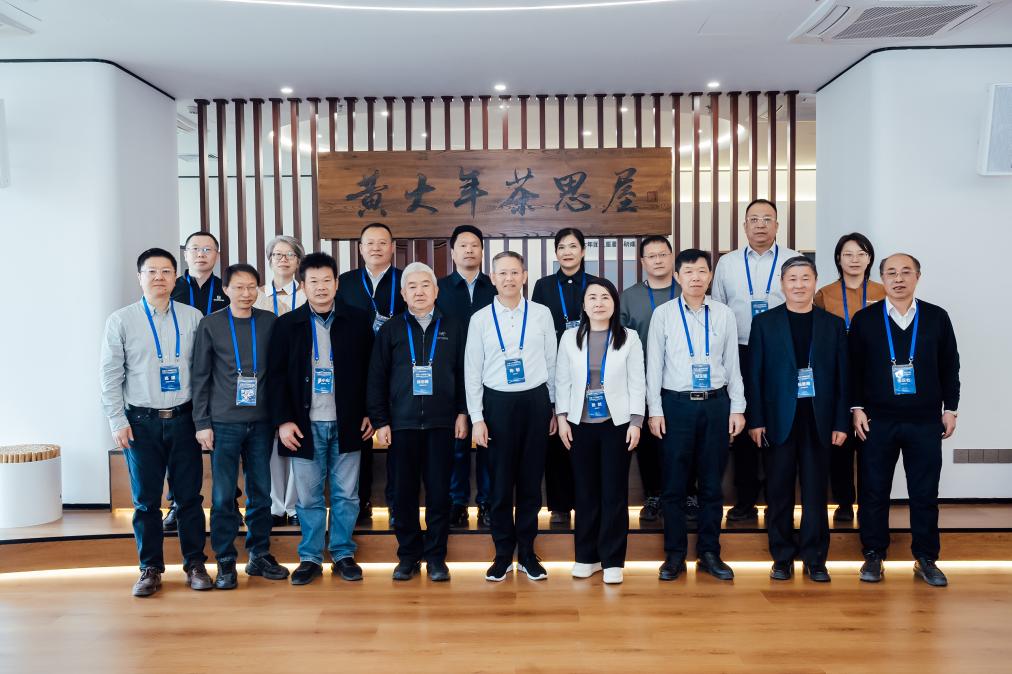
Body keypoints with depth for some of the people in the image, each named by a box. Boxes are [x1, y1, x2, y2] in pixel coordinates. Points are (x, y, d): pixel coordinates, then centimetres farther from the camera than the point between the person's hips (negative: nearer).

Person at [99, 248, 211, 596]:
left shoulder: (193, 318, 2)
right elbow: (110, 375, 2)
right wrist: (118, 421, -2)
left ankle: (195, 564, 18)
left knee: (189, 496, 6)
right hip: (141, 421, 0)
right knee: (145, 499, 7)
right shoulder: (121, 320, 1)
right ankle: (150, 569, 20)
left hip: (183, 419, 1)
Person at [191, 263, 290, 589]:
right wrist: (202, 422, -2)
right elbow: (200, 376, 2)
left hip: (261, 421, 2)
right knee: (224, 495, 1)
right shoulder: (210, 324, 1)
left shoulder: (270, 322, 5)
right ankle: (225, 562, 13)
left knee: (261, 491, 8)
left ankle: (259, 555, 21)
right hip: (224, 422, -2)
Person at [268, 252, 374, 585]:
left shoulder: (358, 321, 2)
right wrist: (283, 420, -6)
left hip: (346, 423, 0)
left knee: (346, 494, 8)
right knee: (308, 496, 7)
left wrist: (369, 414, 0)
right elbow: (276, 375, 2)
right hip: (305, 425, 0)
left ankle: (344, 554, 21)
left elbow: (370, 370, 5)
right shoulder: (287, 324, 2)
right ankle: (310, 557, 20)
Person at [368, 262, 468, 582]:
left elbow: (463, 373, 8)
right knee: (404, 492, 6)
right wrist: (380, 421, 1)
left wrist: (462, 413, 1)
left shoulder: (453, 328, 7)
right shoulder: (390, 331, 7)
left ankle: (435, 556, 15)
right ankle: (408, 555, 19)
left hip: (441, 423, 0)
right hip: (402, 423, 1)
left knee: (439, 491, 3)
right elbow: (376, 379, 6)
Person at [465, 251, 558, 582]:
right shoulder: (480, 319, 0)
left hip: (535, 400, 1)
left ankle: (527, 552, 25)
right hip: (498, 402, -1)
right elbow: (472, 371, 1)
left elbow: (552, 362, 7)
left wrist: (555, 408, 9)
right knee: (501, 481, 7)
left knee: (531, 479, 9)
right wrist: (476, 418, -3)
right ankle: (503, 554, 23)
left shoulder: (542, 314, 2)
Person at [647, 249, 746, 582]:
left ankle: (709, 553, 23)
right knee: (673, 483, 5)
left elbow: (732, 364, 8)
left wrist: (737, 408, 4)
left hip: (716, 404, 2)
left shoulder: (724, 314, 5)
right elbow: (654, 365, 0)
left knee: (712, 483, 10)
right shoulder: (663, 314, 0)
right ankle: (675, 554, 18)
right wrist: (655, 411, -4)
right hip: (676, 403, -1)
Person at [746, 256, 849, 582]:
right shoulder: (764, 323, 4)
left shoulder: (833, 325, 7)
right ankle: (782, 557, 17)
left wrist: (841, 423, 0)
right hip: (778, 421, -1)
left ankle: (815, 558, 17)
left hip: (818, 421, 1)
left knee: (816, 493, 5)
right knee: (779, 493, 6)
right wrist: (755, 420, -5)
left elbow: (842, 378, 6)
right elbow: (754, 375, 1)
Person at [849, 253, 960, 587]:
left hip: (925, 421, 1)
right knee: (874, 491, 5)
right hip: (877, 420, -1)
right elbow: (854, 368, 3)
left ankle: (925, 559, 19)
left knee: (925, 493, 6)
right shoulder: (864, 319, 2)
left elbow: (949, 367, 8)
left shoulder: (937, 317, 4)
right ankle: (874, 555, 16)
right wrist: (857, 408, -3)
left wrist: (950, 409, 4)